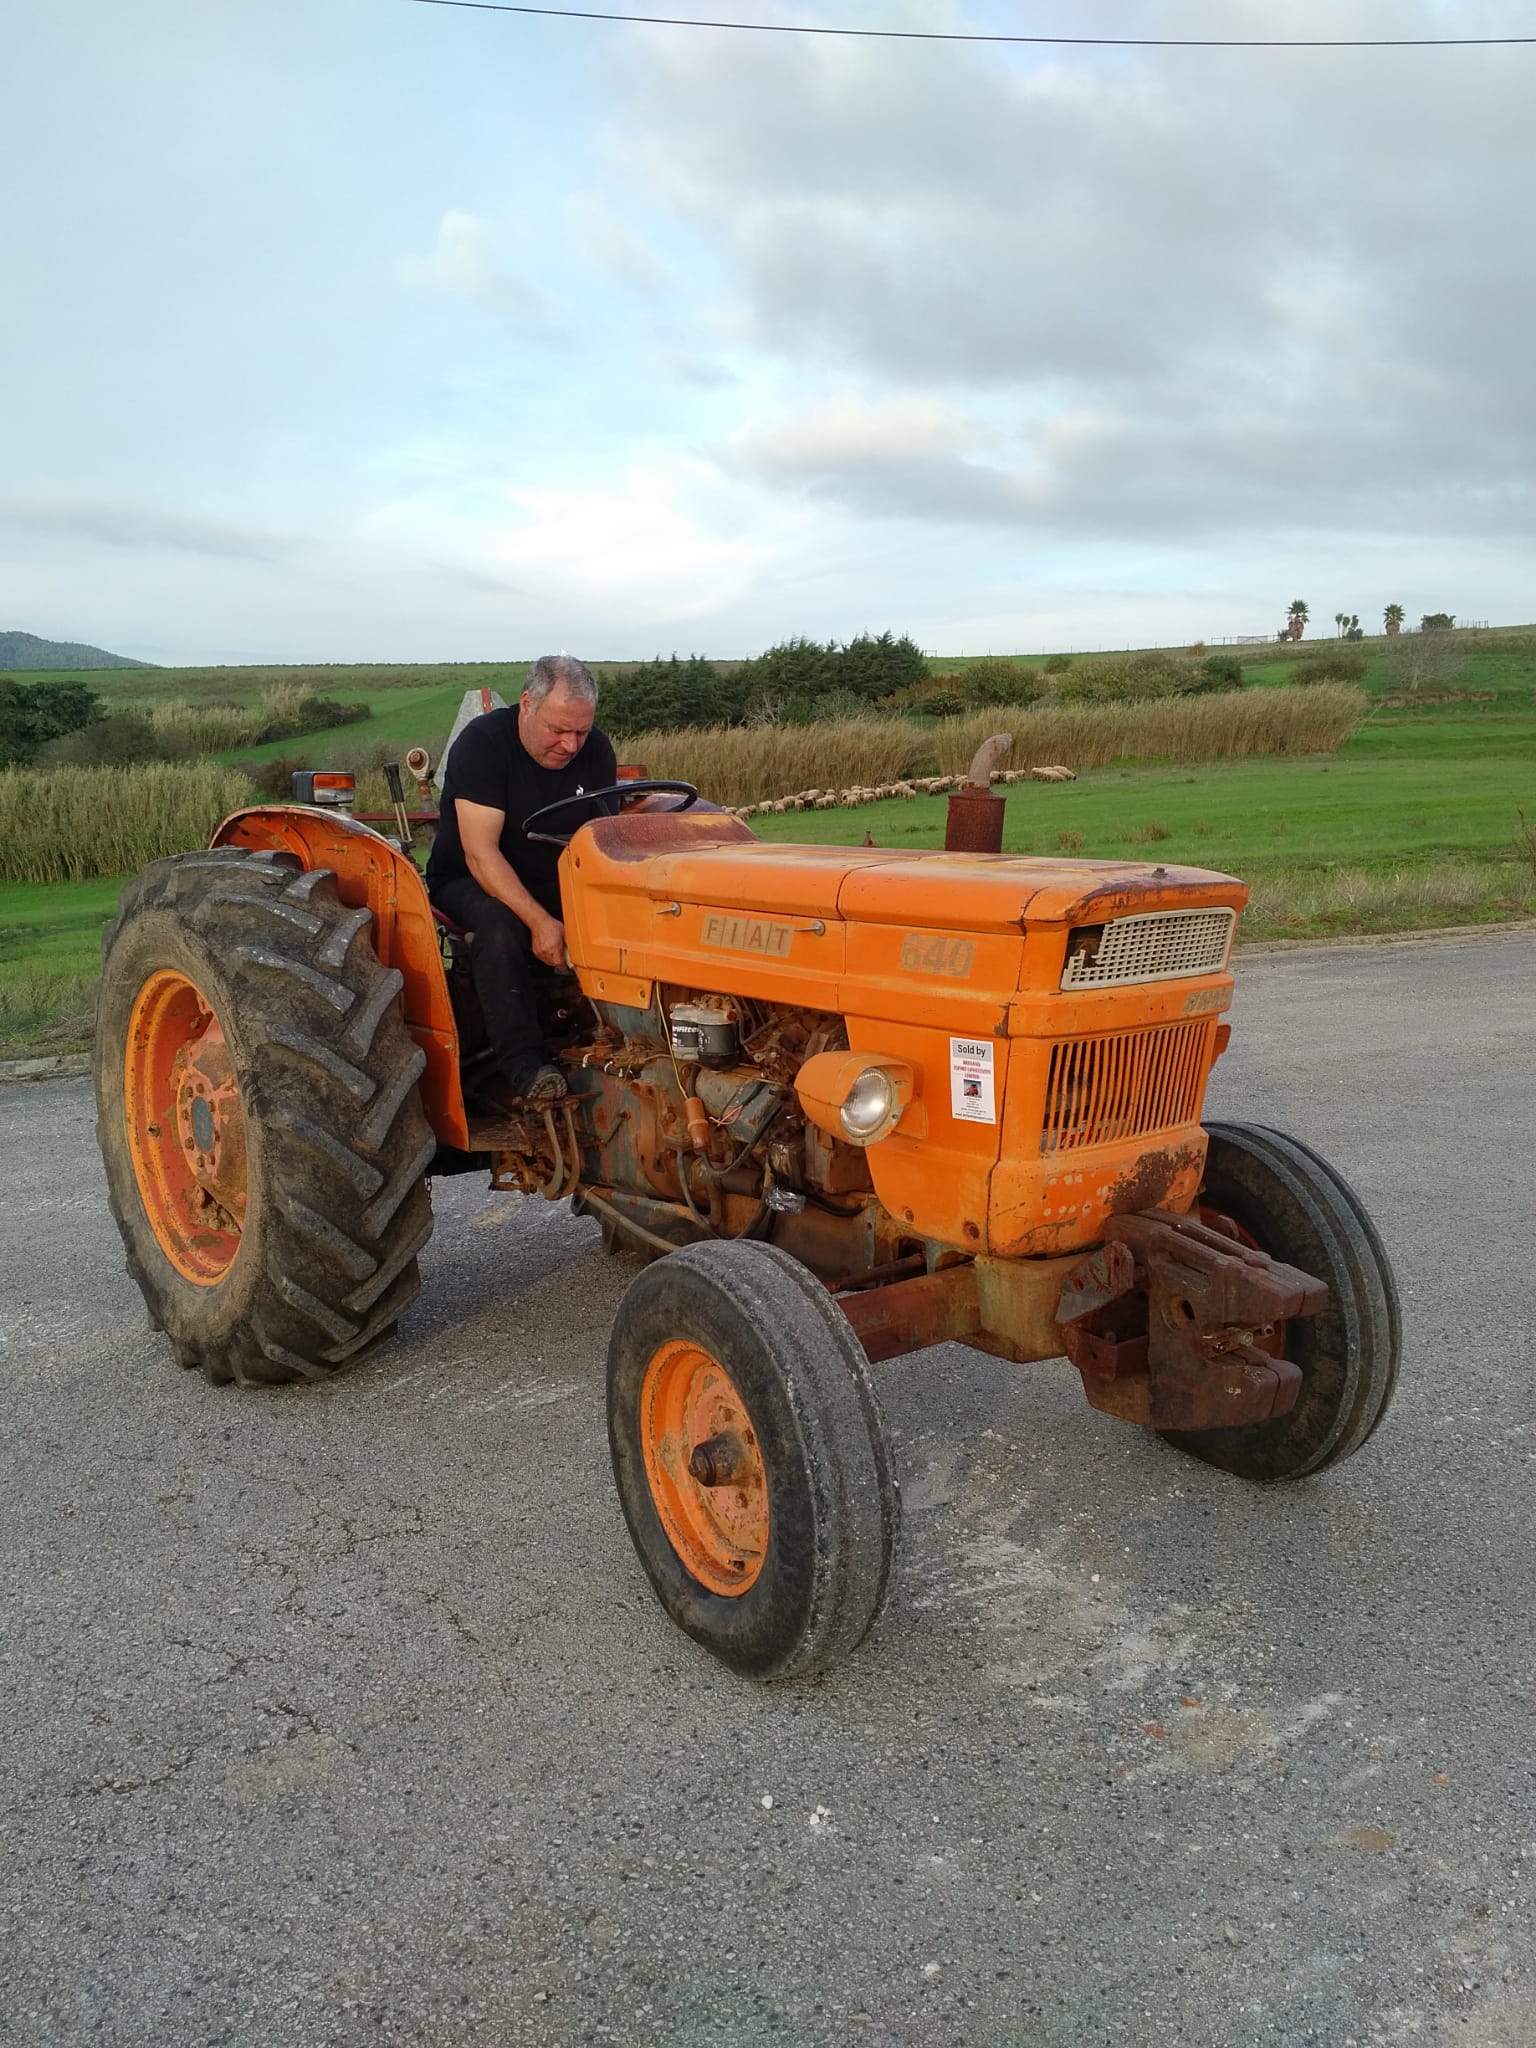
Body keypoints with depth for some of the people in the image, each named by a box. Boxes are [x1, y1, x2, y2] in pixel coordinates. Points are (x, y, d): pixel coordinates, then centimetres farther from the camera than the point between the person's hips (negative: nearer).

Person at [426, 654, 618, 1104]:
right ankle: (523, 1065, -33)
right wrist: (540, 923, -37)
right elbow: (480, 853, -26)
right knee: (498, 923, -37)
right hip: (471, 883, -4)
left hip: (556, 882, 4)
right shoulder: (482, 742, -19)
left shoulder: (595, 750, -4)